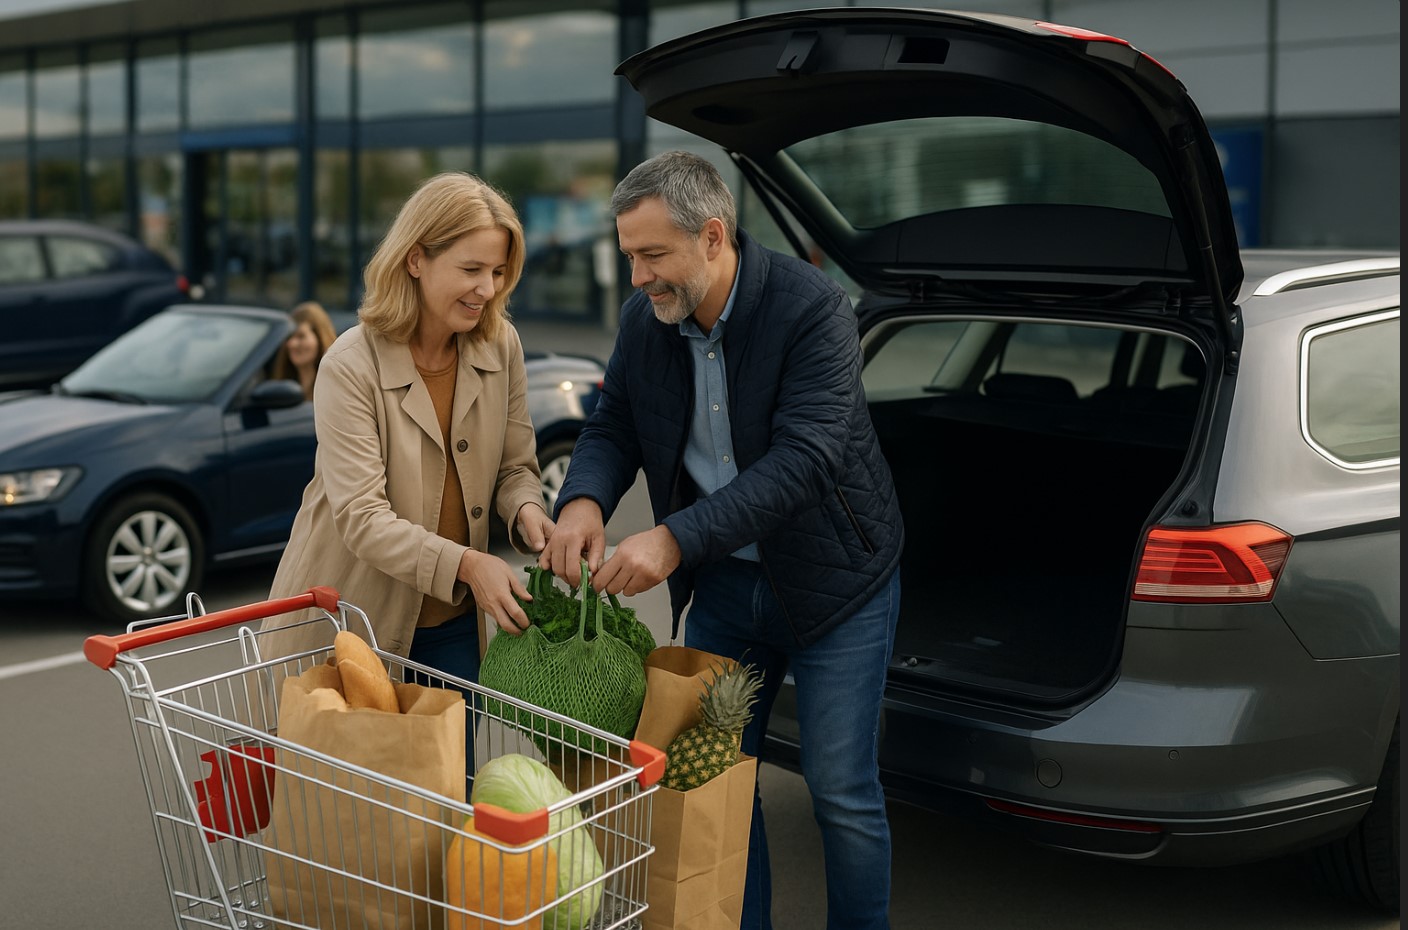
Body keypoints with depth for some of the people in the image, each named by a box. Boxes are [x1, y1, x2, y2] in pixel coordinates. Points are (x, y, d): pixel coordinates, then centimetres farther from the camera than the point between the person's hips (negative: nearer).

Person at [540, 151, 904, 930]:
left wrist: (677, 539, -38)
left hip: (831, 580, -5)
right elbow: (612, 427, 3)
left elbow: (802, 458, -31)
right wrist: (584, 501, -21)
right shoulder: (644, 318, -5)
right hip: (721, 581, 5)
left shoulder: (811, 308, -23)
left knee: (842, 792, 1)